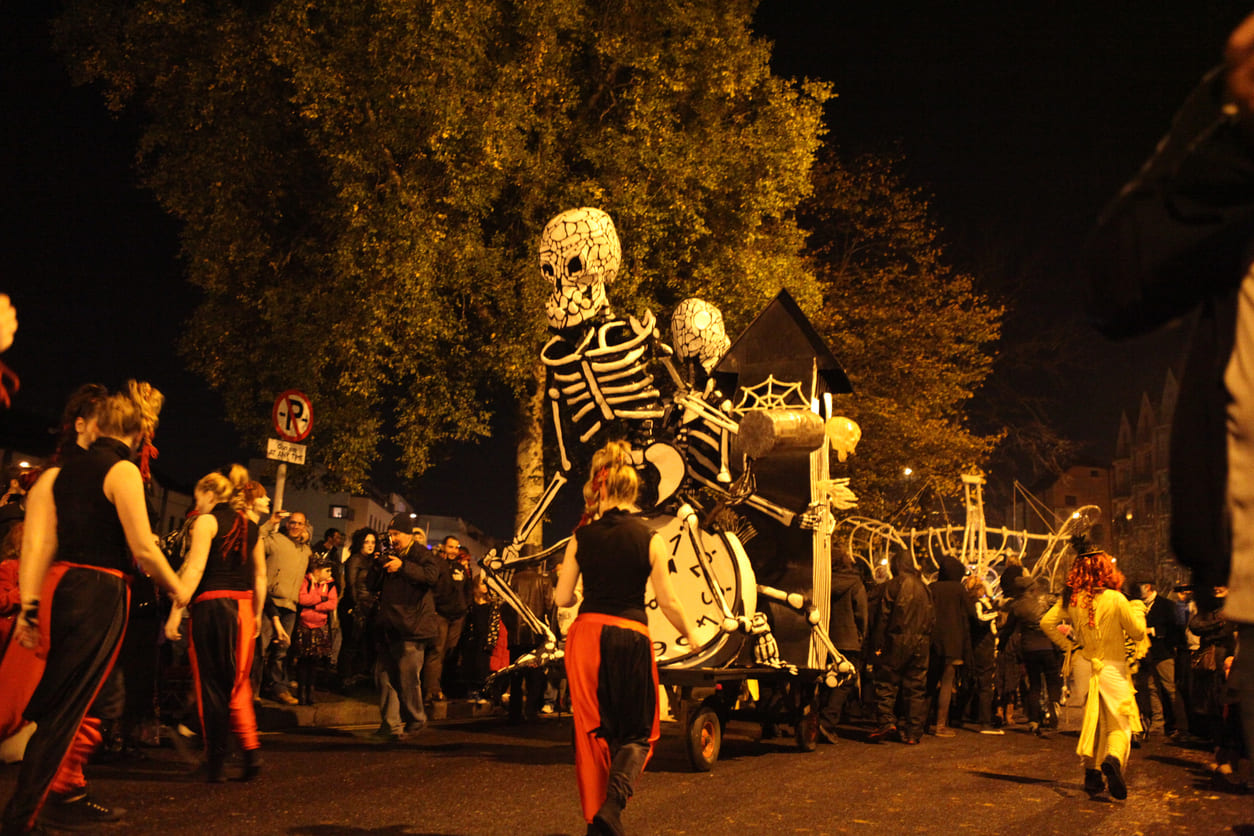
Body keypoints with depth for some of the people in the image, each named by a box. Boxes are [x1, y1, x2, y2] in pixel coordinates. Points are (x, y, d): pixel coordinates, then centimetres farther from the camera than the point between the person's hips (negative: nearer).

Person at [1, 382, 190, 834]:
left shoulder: (64, 471, 13)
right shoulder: (123, 471, -9)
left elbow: (38, 543, 6)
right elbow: (143, 549, -12)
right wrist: (177, 588, 4)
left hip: (62, 588, 8)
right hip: (100, 594, -8)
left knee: (77, 700, 19)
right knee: (64, 709, -3)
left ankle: (68, 796, 28)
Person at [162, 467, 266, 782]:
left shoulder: (207, 521, -4)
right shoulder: (251, 526, 14)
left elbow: (194, 570, -12)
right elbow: (260, 576, 15)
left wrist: (176, 612, -12)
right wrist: (257, 614, 22)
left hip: (212, 604, -5)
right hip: (244, 606, 6)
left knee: (211, 684, 2)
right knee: (238, 683, 15)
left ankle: (216, 764, 6)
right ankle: (251, 750, 2)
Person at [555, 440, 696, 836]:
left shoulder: (581, 537, 0)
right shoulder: (650, 540, -4)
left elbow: (562, 598, 5)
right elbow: (667, 601, -3)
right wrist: (690, 633, 15)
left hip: (587, 633, 2)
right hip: (631, 637, -2)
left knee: (592, 729, 14)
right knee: (638, 732, 10)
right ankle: (613, 801, -13)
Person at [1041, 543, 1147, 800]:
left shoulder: (1070, 599, -4)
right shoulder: (1115, 599, -13)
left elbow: (1046, 623, -4)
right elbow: (1138, 633, -5)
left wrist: (1068, 644, 4)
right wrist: (1137, 608, 11)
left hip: (1084, 666, 3)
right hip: (1113, 669, -3)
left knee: (1092, 721, 19)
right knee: (1119, 723, 4)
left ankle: (1092, 774, 18)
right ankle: (1113, 758, -25)